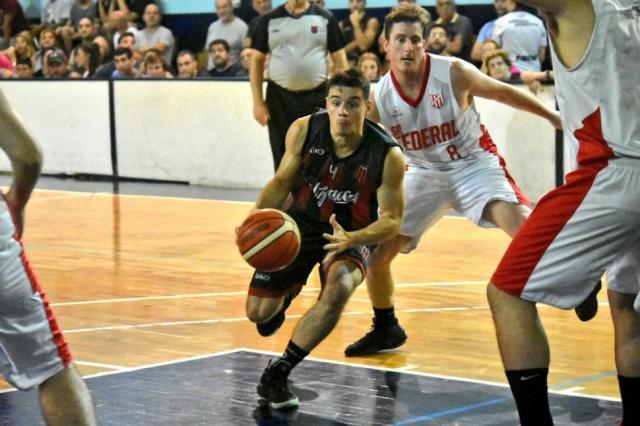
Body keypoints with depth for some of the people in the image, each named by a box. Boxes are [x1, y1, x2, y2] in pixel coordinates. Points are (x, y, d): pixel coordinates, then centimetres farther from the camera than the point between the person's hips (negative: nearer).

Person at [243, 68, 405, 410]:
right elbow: (283, 181, -2)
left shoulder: (387, 155, -25)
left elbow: (391, 220, -17)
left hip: (351, 234, -2)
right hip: (300, 224, 3)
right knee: (258, 313, 1)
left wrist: (351, 239, -35)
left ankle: (278, 372, -20)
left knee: (339, 289, -35)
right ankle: (287, 293, 43)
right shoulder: (304, 131, -18)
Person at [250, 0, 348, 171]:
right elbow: (257, 61, 5)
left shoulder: (325, 19, 2)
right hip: (279, 98, 1)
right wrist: (258, 102, -2)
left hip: (316, 98, -1)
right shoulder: (269, 20, 4)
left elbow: (340, 62, 3)